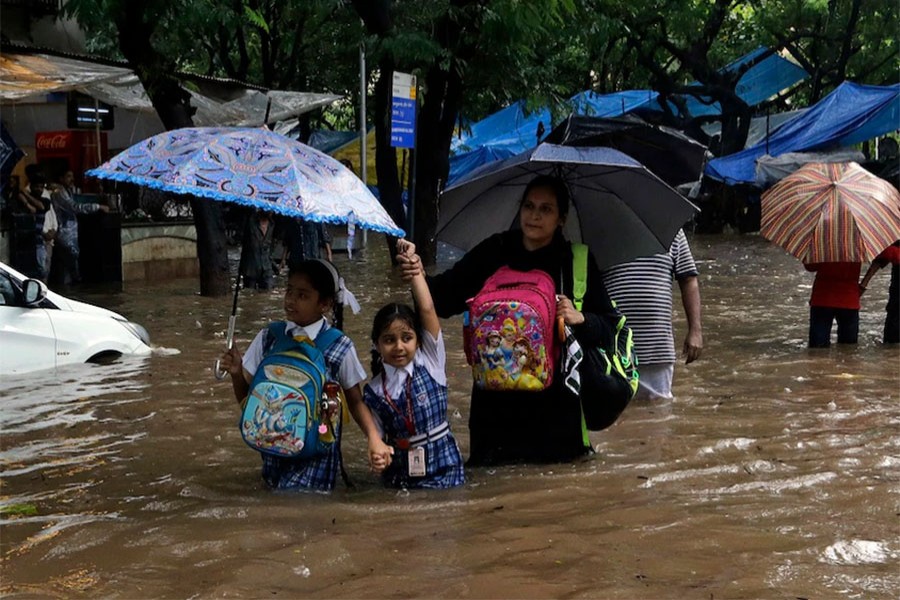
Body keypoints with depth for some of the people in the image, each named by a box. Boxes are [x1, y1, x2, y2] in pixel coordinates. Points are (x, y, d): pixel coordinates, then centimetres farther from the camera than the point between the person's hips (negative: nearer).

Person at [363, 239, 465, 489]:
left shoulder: (430, 362, -2)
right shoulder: (373, 391, 1)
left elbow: (427, 309, -10)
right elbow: (378, 434, 6)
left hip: (443, 467, -1)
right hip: (400, 471, 1)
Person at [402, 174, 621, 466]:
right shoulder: (494, 251, 5)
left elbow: (609, 327, 2)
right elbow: (446, 297, -1)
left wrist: (580, 319, -18)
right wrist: (421, 279, -20)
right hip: (496, 397, 1)